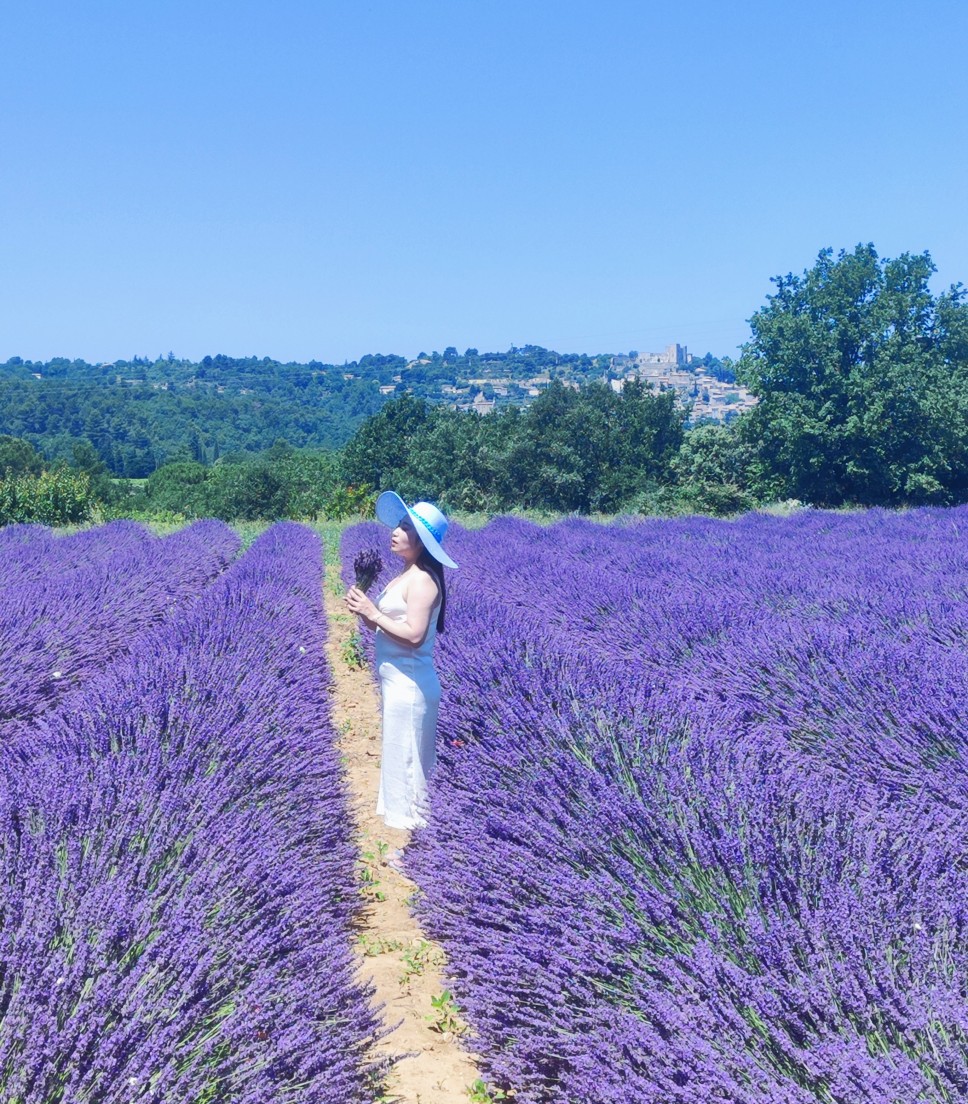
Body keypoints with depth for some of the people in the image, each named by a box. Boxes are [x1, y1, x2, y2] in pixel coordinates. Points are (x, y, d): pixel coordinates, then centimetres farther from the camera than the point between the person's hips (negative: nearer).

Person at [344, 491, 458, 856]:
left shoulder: (422, 580, -18)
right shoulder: (405, 577, 11)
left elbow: (414, 635, -25)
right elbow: (388, 625, 12)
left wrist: (373, 612, -19)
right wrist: (365, 611, -4)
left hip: (409, 686, -10)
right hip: (399, 683, 10)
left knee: (406, 762, 0)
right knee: (403, 762, 17)